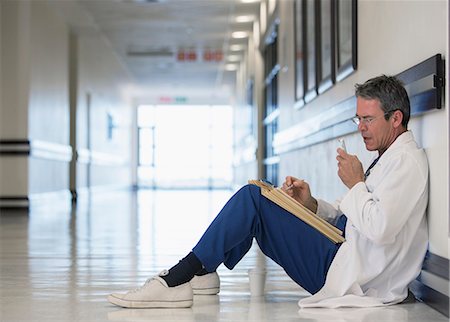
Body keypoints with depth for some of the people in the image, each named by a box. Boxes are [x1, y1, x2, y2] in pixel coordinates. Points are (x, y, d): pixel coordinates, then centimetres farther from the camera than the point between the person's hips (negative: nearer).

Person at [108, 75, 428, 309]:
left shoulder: (407, 161, -11)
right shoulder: (389, 157, 21)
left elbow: (380, 229, -26)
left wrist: (356, 184, -12)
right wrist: (311, 204, 3)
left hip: (350, 274, -10)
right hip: (341, 252, 10)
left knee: (252, 199, -15)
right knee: (253, 198, 14)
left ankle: (176, 281, -15)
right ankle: (200, 273, 6)